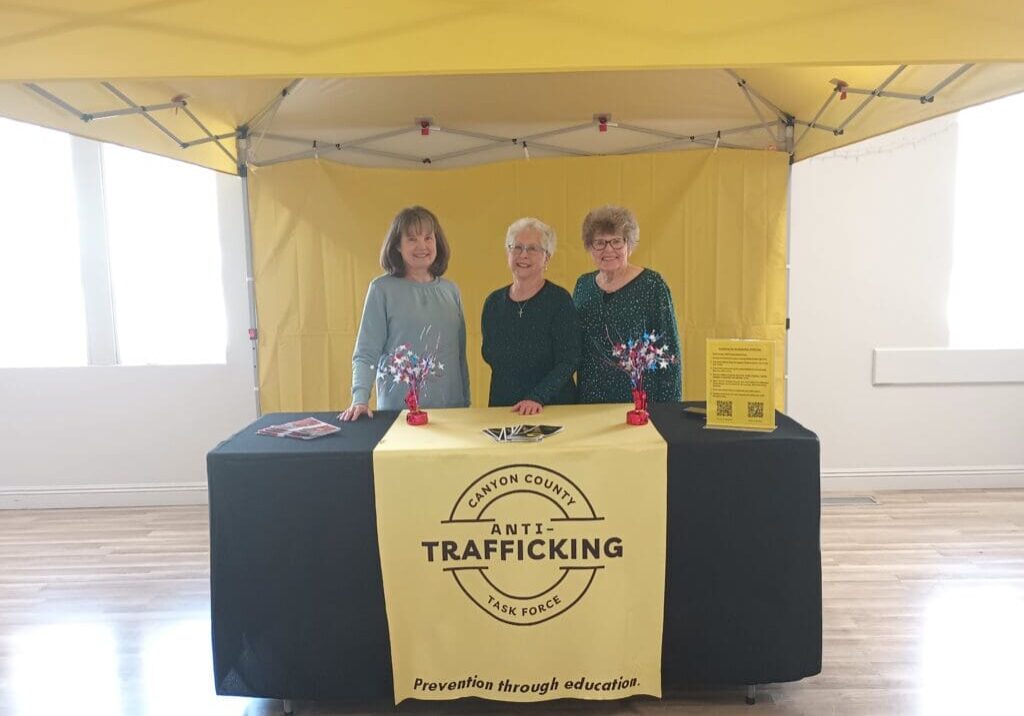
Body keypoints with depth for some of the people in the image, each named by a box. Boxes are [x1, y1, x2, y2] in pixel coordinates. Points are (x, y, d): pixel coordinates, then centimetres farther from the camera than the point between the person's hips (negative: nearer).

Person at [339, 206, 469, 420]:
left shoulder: (451, 290, 8)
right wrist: (360, 399, -19)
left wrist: (466, 402, 12)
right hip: (397, 409, -3)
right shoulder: (382, 289, -4)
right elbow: (366, 353, -6)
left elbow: (460, 353, 12)